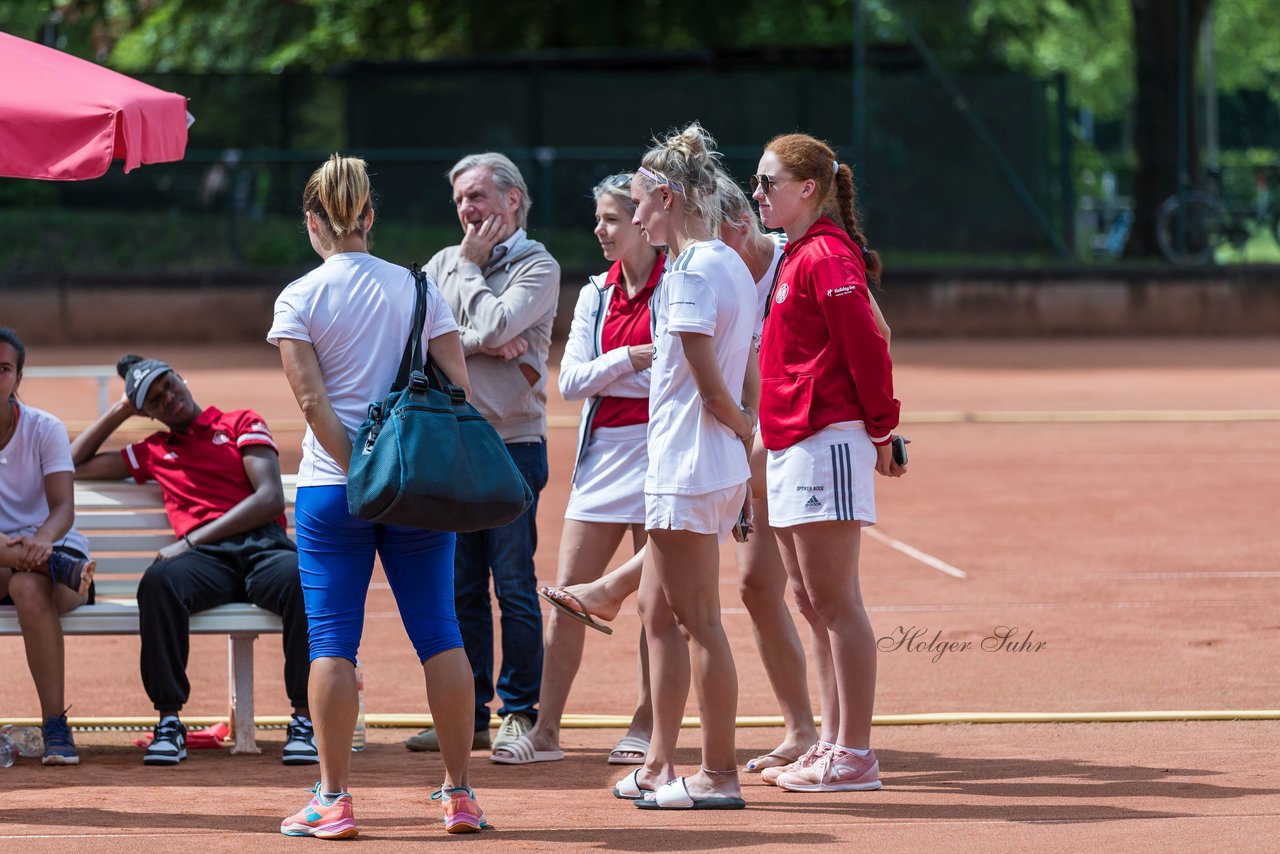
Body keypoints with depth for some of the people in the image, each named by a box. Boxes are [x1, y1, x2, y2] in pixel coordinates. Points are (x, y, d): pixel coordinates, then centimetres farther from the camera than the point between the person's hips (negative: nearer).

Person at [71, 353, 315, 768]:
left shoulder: (242, 423, 17)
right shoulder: (153, 451, 29)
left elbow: (271, 498, 2)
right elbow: (75, 465, 36)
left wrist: (191, 541, -7)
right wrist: (119, 412, 31)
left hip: (263, 544, -2)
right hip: (206, 560, 2)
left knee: (304, 582, -39)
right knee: (158, 582, -36)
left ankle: (303, 721, -33)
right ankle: (169, 723, -33)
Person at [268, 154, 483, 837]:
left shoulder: (298, 299, -2)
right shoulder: (419, 288, 4)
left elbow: (312, 402, -9)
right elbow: (458, 388, 0)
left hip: (331, 489, -2)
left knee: (333, 640, 1)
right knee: (439, 633, 6)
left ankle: (333, 801, 1)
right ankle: (460, 795, 7)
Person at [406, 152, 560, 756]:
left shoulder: (537, 267, 0)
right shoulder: (444, 263, 14)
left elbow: (492, 326, -16)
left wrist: (471, 267, -2)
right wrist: (482, 345, -12)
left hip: (511, 443, -5)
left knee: (514, 586, -2)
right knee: (459, 587, 7)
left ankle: (520, 714, 4)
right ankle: (469, 713, 13)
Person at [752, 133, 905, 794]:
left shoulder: (826, 256, -14)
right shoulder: (796, 256, 16)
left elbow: (867, 348, -17)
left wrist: (881, 432, -11)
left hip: (828, 442, -10)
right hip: (790, 444, 10)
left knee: (834, 602, -8)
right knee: (812, 603, 13)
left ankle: (855, 756, -6)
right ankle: (832, 745, 19)